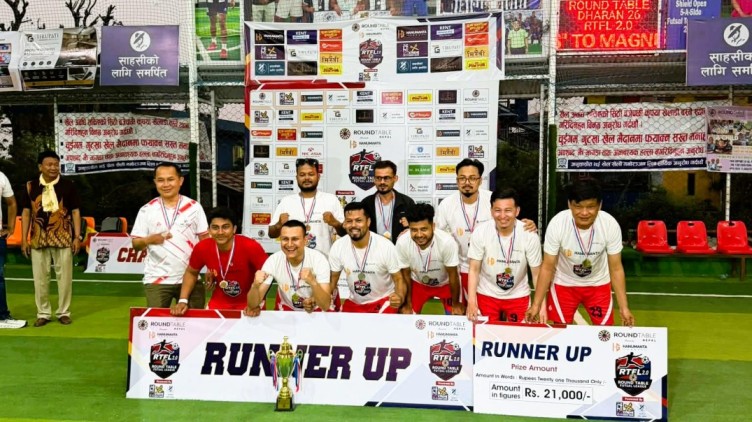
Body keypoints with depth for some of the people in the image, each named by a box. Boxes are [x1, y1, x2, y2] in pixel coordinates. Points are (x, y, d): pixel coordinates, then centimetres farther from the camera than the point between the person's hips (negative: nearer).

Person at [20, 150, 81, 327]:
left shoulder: (68, 185, -1)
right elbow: (26, 212, 7)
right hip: (38, 239, 2)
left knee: (64, 276, 4)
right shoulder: (31, 186, 3)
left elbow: (75, 211, 2)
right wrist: (24, 239, 3)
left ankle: (64, 312, 15)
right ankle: (43, 313, 18)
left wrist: (77, 237, -4)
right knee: (40, 277, 7)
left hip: (63, 238, -1)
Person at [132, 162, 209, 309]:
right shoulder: (146, 210, 2)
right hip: (156, 279, 0)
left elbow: (205, 239, 5)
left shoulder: (194, 207, 3)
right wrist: (149, 239, -20)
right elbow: (136, 244, 3)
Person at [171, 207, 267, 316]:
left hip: (249, 303, -3)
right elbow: (191, 273, 4)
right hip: (219, 303, 3)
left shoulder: (250, 247, -26)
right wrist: (183, 301, -5)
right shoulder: (202, 248, -15)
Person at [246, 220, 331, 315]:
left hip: (315, 313, 0)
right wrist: (256, 285, -41)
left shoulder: (319, 259, -23)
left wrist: (313, 282, -47)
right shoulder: (273, 261, -19)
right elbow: (253, 304, -20)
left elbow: (326, 305, -29)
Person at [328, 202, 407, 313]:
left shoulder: (386, 246, -20)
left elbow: (398, 279, -12)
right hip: (354, 302, 4)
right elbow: (333, 278, 3)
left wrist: (400, 298, -33)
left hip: (384, 300, -4)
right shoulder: (338, 247, -11)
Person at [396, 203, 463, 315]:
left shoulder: (447, 242, -39)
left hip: (446, 283, -1)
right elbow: (406, 274, -13)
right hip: (418, 283, 2)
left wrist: (456, 304, -9)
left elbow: (453, 275, -22)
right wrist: (408, 304, -3)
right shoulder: (402, 243, -32)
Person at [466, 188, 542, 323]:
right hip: (487, 295, 0)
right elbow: (474, 270, -10)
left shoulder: (530, 236, -19)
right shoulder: (480, 232, -19)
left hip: (518, 296, 0)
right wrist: (471, 301, -18)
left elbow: (537, 273, -9)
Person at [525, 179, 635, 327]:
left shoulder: (611, 225, -27)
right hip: (563, 284, -1)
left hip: (598, 284, 1)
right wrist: (536, 304, -17)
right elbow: (547, 267, -18)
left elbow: (616, 268, -14)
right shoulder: (557, 224, -29)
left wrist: (624, 307, -16)